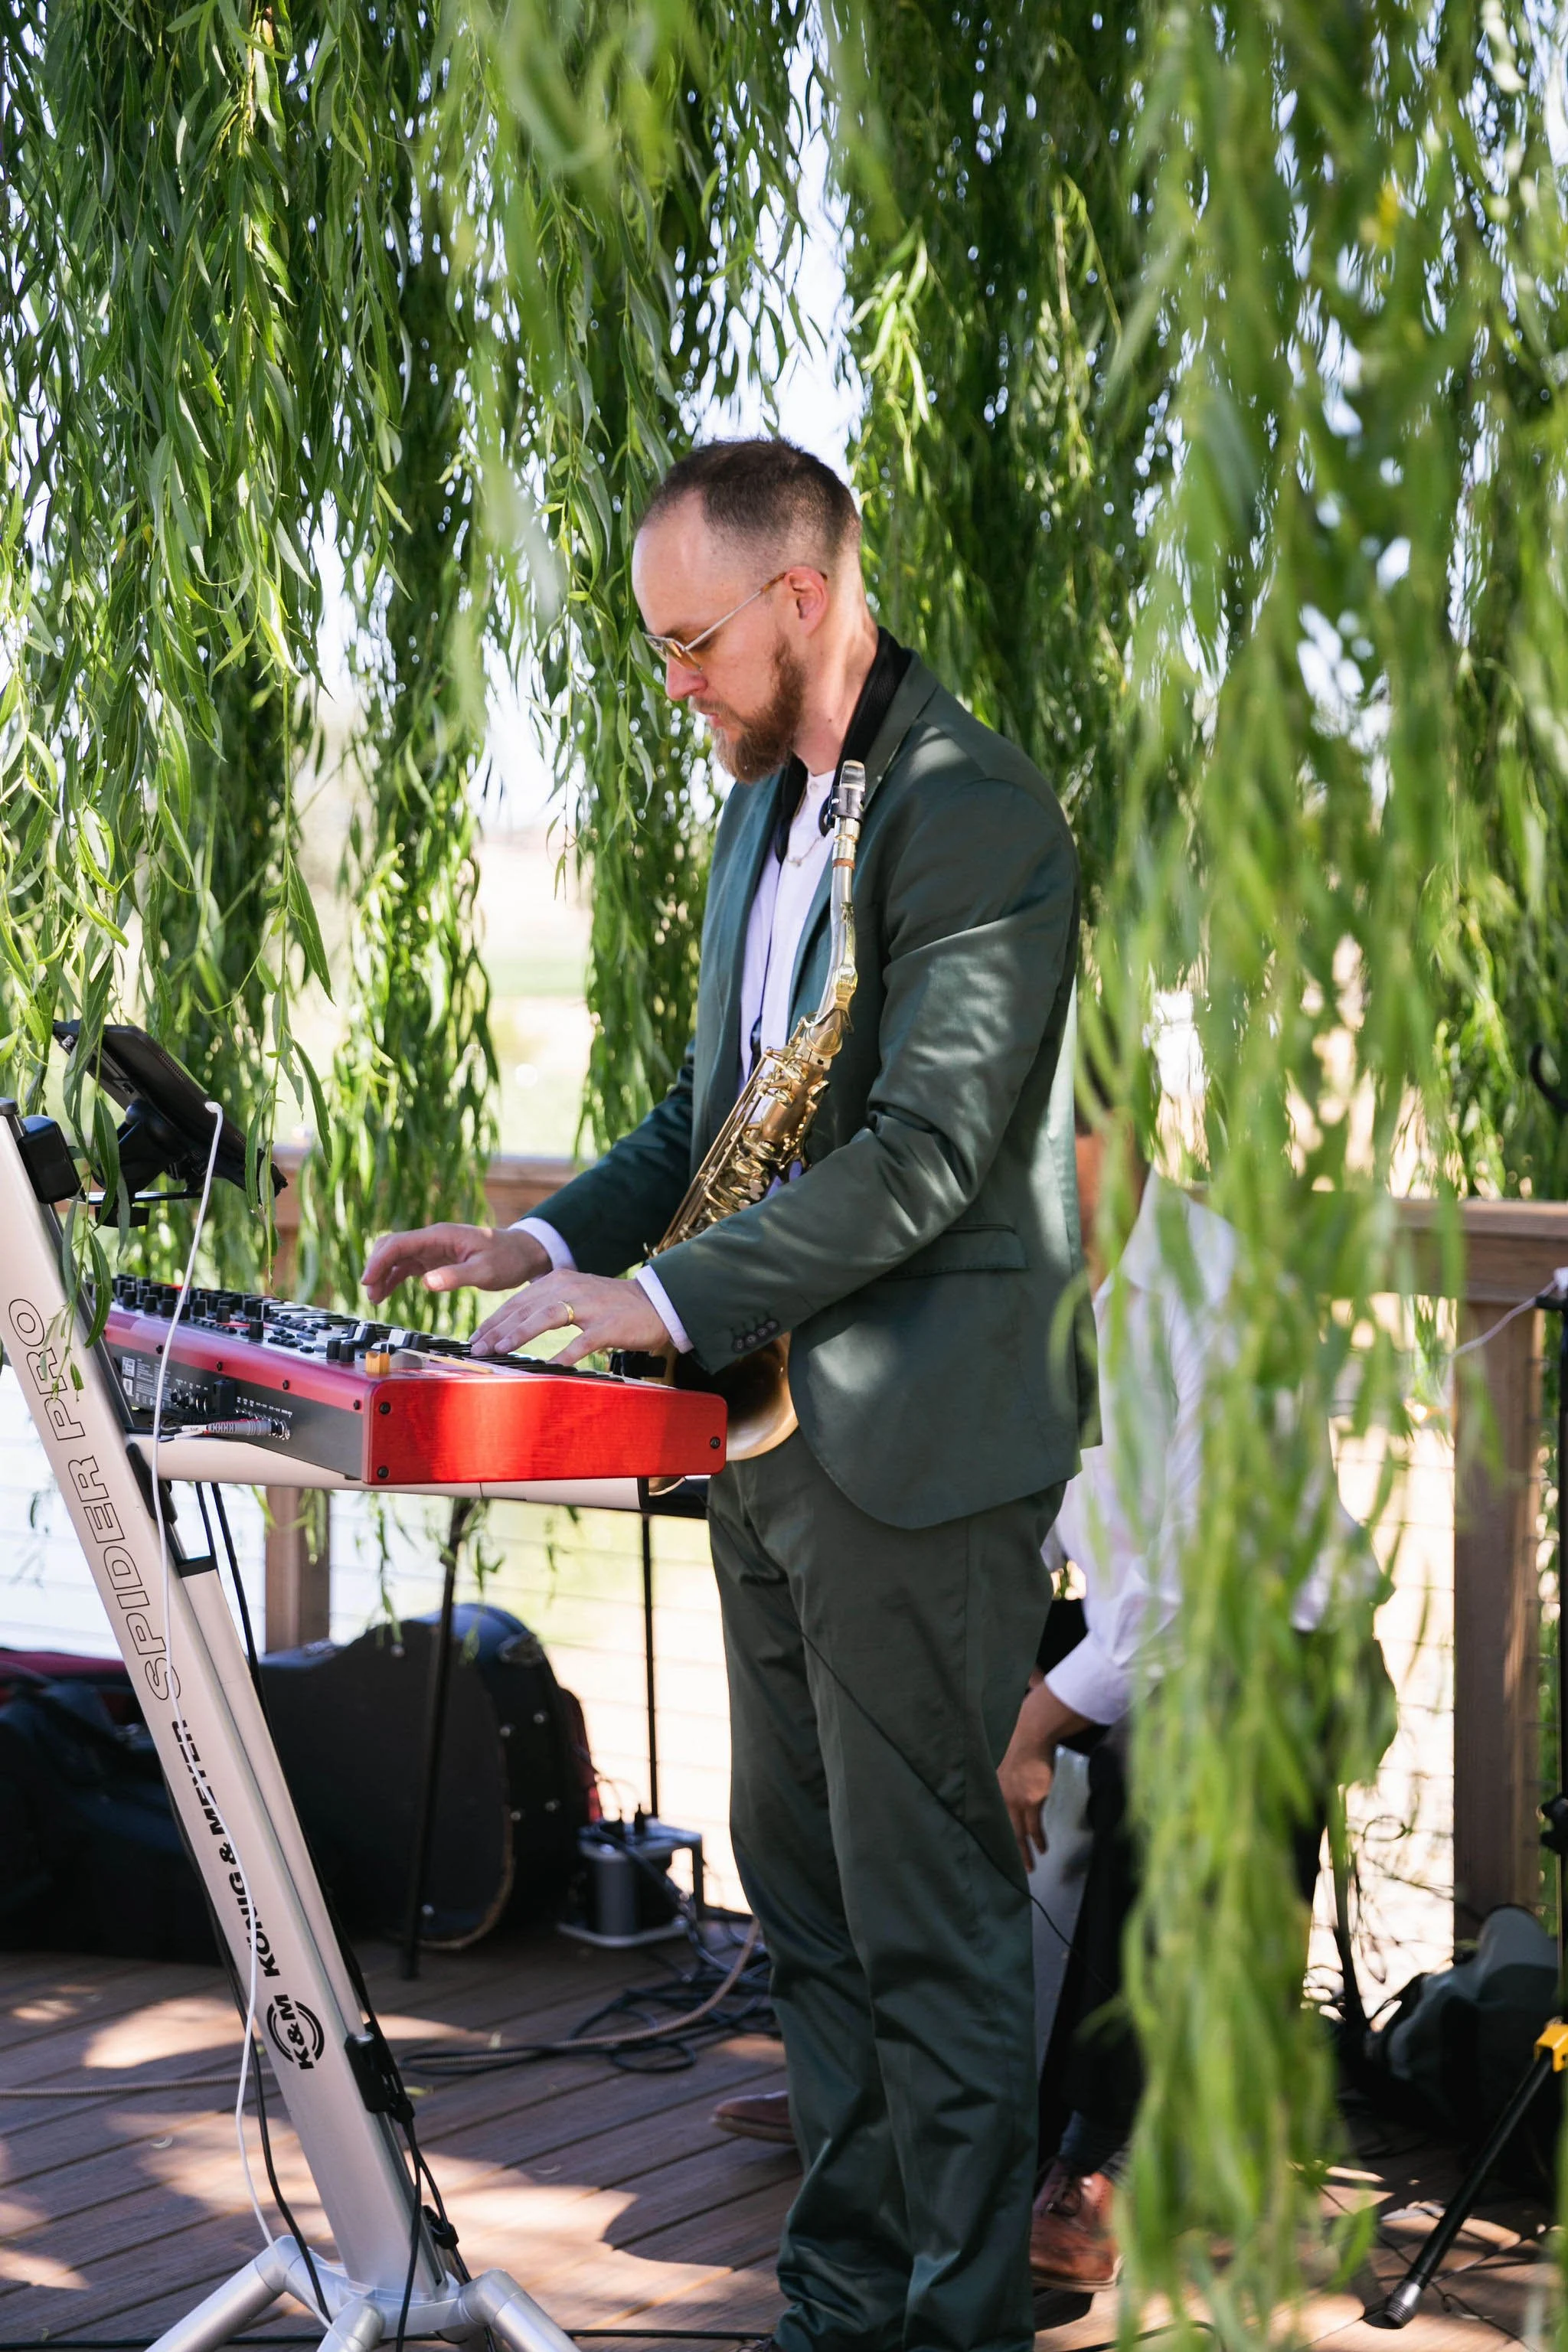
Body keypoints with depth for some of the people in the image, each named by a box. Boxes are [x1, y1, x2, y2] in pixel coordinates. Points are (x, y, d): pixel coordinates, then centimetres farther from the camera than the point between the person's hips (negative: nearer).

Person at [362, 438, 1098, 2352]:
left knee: (924, 1906, -2)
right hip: (774, 1439, 9)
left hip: (919, 1446, -9)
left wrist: (664, 1299, -23)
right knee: (800, 1891, 14)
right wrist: (546, 1244, 6)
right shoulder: (763, 814, 15)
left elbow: (928, 1149, -22)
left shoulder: (975, 814, -15)